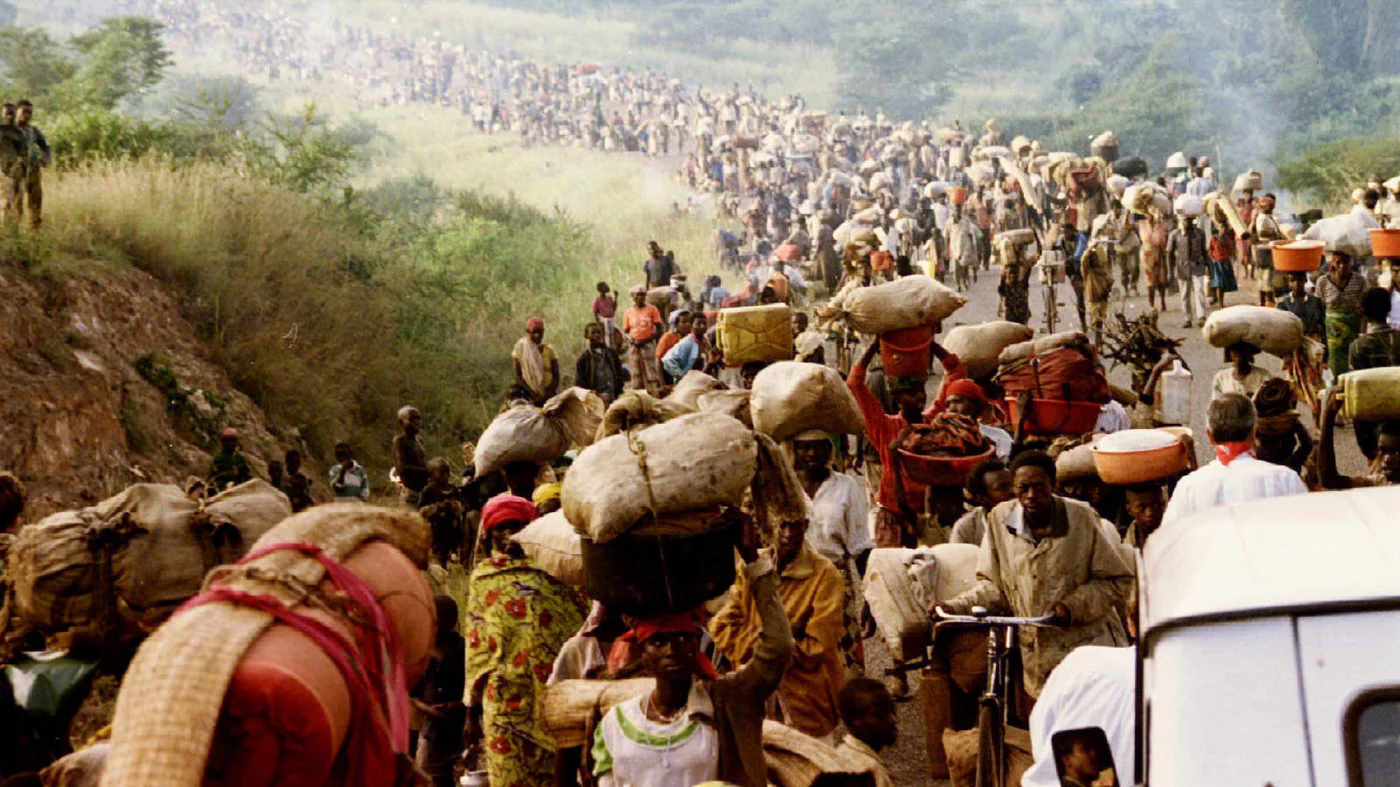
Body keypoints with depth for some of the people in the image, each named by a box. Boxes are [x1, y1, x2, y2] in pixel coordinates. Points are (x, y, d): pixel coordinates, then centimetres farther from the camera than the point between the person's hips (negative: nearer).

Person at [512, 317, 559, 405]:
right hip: (529, 398, -2)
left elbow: (556, 377, 4)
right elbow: (518, 377, 0)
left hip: (548, 397, 2)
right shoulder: (521, 349, 3)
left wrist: (545, 396, -13)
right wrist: (532, 393, -14)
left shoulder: (549, 350, 7)